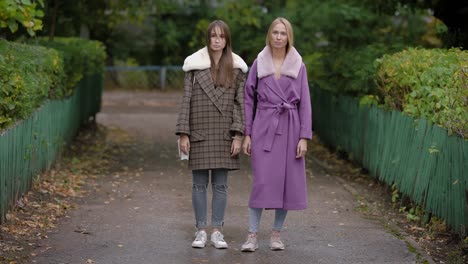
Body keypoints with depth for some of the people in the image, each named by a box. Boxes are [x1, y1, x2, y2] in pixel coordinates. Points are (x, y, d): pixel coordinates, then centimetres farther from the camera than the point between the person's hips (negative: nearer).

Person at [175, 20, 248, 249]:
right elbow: (186, 99, 2)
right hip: (199, 133, 0)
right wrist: (183, 133, -4)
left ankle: (217, 231, 11)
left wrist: (238, 136, -5)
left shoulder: (236, 67, 5)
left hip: (224, 134, 0)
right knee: (199, 183, 3)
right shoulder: (195, 65, 3)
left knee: (220, 184, 4)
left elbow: (240, 102, 3)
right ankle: (201, 231, 11)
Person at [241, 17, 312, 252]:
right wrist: (246, 134, 0)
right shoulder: (259, 64, 4)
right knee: (262, 181, -8)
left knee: (287, 181, 2)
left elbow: (305, 103, 3)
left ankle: (276, 233, 15)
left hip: (289, 128, 1)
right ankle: (252, 236, -3)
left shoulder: (298, 65, 5)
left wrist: (304, 137, -4)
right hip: (264, 127, -1)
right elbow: (248, 100, 6)